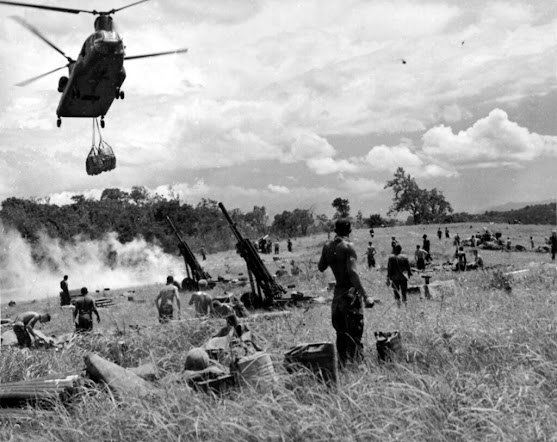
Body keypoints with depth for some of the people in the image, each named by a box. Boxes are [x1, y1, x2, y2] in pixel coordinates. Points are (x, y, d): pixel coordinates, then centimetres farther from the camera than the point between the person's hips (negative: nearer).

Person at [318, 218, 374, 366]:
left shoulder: (327, 246, 5)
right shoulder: (348, 246, -13)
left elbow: (321, 268, 17)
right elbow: (352, 273, -22)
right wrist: (365, 296, -23)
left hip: (337, 292, 7)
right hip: (350, 292, -6)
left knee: (341, 332, 16)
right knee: (354, 333, -3)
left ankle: (342, 364, 20)